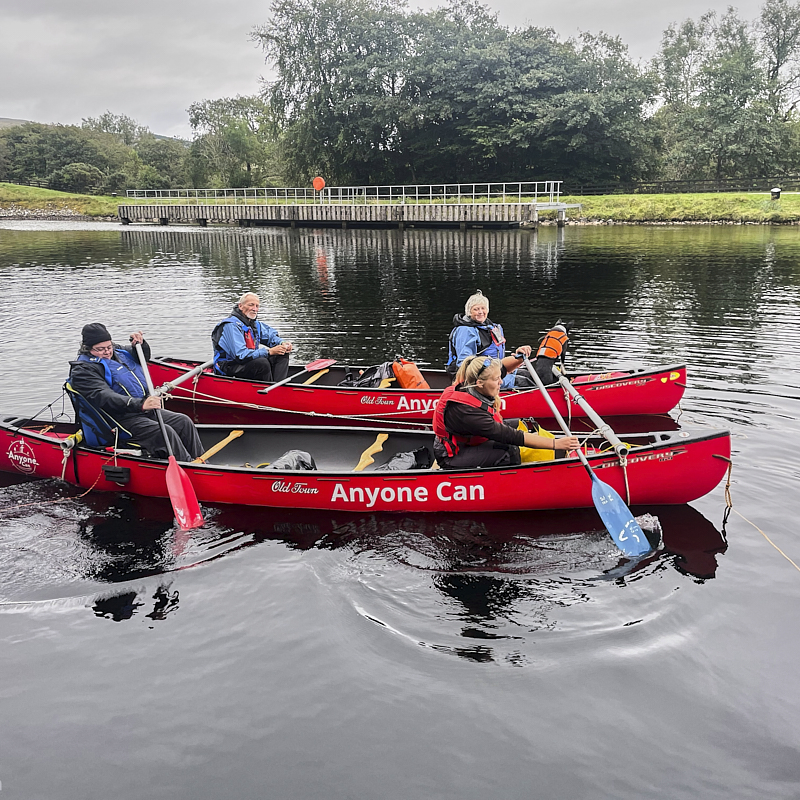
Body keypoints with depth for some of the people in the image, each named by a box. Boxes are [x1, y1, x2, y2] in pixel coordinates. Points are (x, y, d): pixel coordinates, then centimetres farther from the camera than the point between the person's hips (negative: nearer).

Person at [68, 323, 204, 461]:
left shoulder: (117, 352, 15)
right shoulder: (83, 370, -11)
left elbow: (143, 357, 33)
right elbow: (105, 397, -26)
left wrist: (140, 344, 7)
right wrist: (140, 404, -39)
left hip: (147, 412, 9)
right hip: (120, 421, -9)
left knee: (183, 421, -5)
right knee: (165, 432, -27)